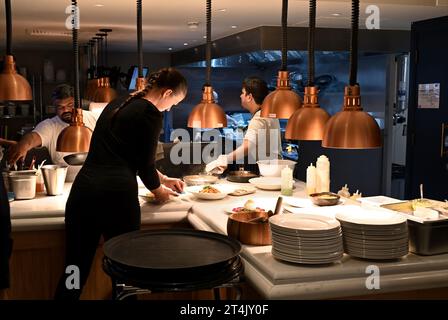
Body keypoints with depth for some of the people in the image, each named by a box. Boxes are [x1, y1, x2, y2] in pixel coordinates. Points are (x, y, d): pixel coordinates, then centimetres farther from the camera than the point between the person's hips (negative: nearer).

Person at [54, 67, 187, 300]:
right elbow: (144, 163, 1)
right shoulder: (150, 113, -3)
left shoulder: (118, 104, 21)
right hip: (116, 194, -7)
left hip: (83, 189, 7)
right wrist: (159, 190, 21)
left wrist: (164, 179, 39)